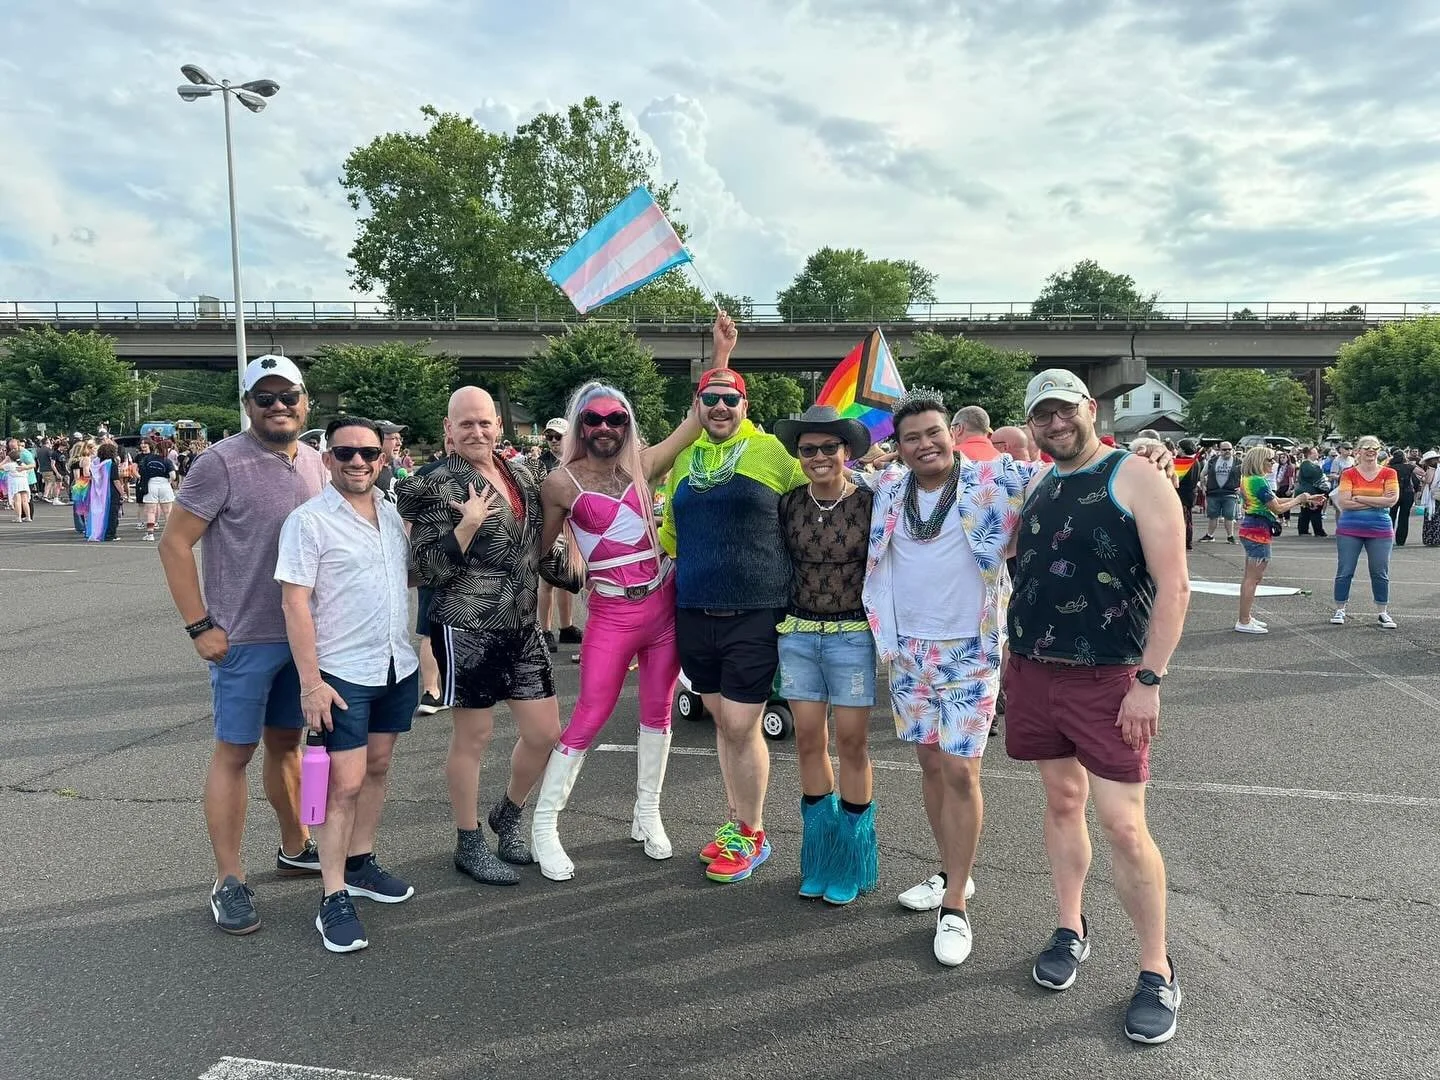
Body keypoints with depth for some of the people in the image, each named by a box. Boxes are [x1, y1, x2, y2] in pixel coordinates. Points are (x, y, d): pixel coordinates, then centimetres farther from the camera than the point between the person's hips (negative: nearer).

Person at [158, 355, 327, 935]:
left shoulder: (315, 463, 6)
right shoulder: (222, 463, -13)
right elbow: (174, 543, -11)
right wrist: (200, 626, -14)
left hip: (305, 633, 6)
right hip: (244, 639, -6)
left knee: (285, 741, 18)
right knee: (235, 751, 2)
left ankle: (294, 847, 33)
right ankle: (229, 882, 12)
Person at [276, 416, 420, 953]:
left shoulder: (393, 512, 7)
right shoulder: (309, 521, -11)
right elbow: (295, 604, -14)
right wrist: (310, 681, -18)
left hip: (399, 667, 6)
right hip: (343, 673, -6)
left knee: (376, 768, 16)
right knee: (345, 783, -5)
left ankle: (360, 864, 31)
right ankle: (333, 899, 5)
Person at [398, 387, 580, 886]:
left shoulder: (521, 474, 10)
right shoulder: (438, 486, -9)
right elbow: (427, 568, -12)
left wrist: (575, 576, 16)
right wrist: (467, 525, -24)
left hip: (522, 627, 6)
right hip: (467, 630, -6)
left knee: (546, 733, 9)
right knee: (474, 735, 5)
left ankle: (507, 815, 35)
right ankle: (469, 843, 24)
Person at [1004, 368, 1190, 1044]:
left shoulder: (1135, 479, -8)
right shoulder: (1036, 489, 11)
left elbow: (1173, 587, -12)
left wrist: (1149, 681, -16)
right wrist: (1015, 653, 14)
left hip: (1108, 678, -5)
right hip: (1036, 672, 6)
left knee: (1123, 825, -5)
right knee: (1062, 802, 14)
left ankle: (1157, 974, 11)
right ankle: (1070, 932, 30)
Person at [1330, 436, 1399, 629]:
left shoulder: (1389, 473, 1)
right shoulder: (1349, 474, -2)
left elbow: (1393, 500, -12)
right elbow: (1343, 503, -13)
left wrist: (1359, 498, -13)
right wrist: (1378, 501, -14)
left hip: (1380, 530, 1)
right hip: (1349, 529, -1)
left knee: (1380, 573, 7)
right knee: (1344, 571, 4)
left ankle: (1383, 613, 18)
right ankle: (1339, 610, 14)